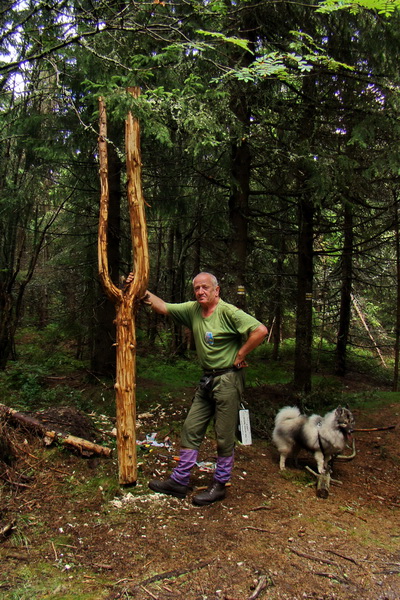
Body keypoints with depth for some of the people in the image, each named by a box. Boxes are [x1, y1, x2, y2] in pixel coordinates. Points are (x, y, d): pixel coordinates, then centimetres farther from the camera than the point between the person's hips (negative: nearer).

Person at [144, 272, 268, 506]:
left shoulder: (229, 312, -15)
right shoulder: (193, 309, 7)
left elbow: (260, 330, -24)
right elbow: (163, 307, 13)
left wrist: (240, 356, -17)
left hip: (228, 379, -7)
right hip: (207, 380, 8)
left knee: (225, 436, 4)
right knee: (191, 429, 11)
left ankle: (220, 486, 19)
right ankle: (179, 481, 21)